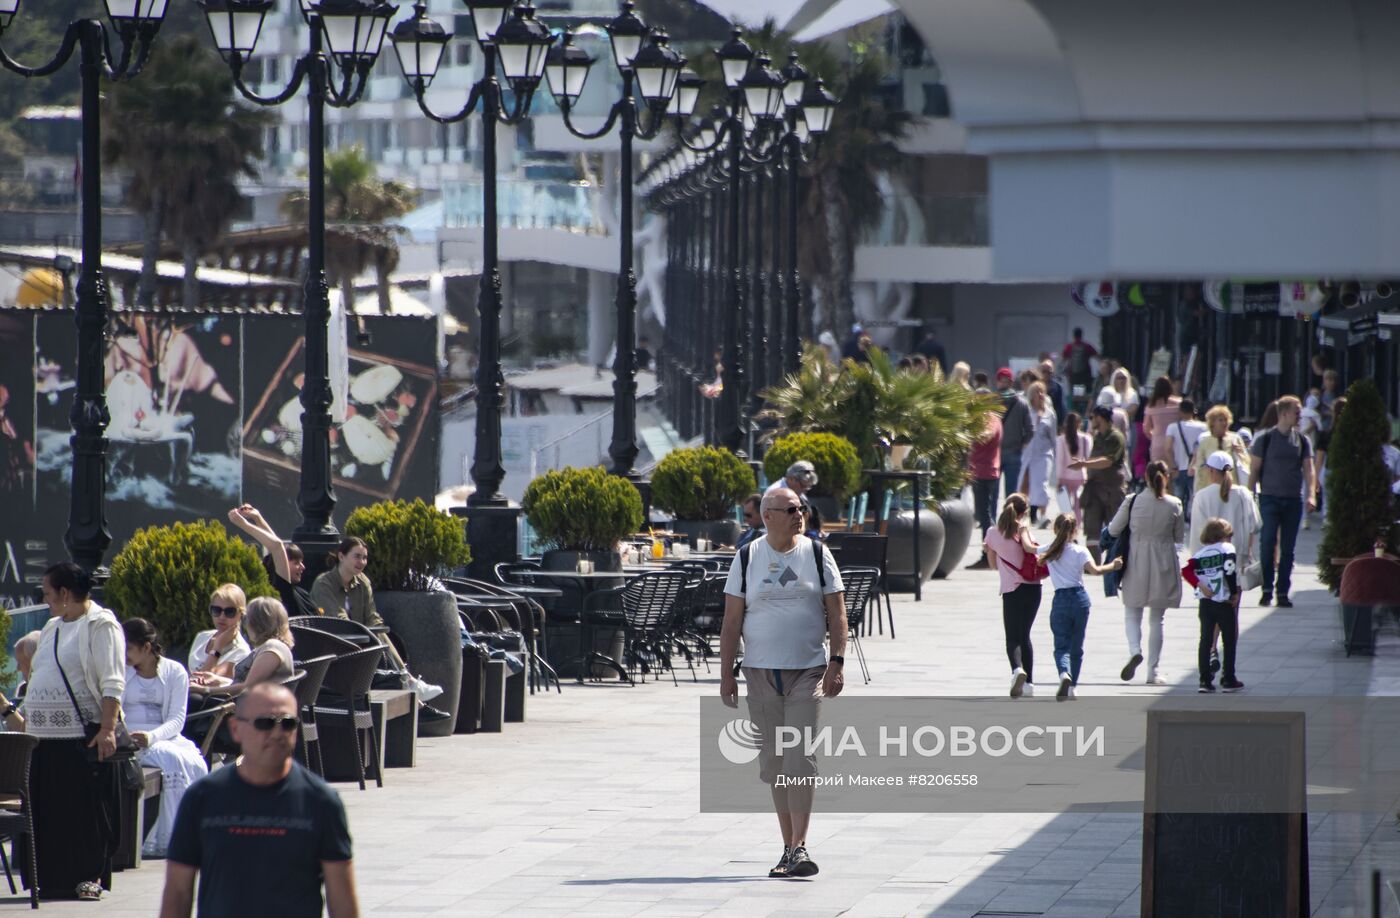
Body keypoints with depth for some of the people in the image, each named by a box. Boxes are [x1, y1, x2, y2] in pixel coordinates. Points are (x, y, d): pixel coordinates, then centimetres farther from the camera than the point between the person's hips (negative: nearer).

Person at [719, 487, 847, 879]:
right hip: (761, 672, 2)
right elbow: (731, 621, 5)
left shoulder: (817, 554, 3)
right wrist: (726, 674, 1)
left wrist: (837, 663, -6)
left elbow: (837, 613, 4)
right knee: (773, 762, 6)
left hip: (808, 671, -2)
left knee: (800, 760, -12)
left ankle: (799, 848, -14)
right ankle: (788, 847, 14)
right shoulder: (747, 559, 4)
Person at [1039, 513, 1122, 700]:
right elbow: (1095, 570, -14)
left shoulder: (1049, 551, 3)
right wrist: (1112, 566, 0)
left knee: (1061, 646, -1)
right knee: (1077, 646, 13)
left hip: (1060, 600, 0)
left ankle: (1065, 675, -32)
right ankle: (1071, 688, 17)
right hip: (1080, 598, 0)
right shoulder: (1080, 551, -2)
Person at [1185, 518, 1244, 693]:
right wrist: (1235, 593, -8)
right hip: (1224, 603, -4)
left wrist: (1200, 585, -6)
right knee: (1229, 640, 8)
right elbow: (1230, 571, -17)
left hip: (1205, 602, 4)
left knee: (1205, 640, 7)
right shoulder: (1227, 549, -5)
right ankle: (1228, 680, 10)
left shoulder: (1200, 553, 7)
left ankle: (1205, 680, 3)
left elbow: (1186, 571, -6)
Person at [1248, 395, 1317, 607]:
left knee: (1288, 548, 4)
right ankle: (1267, 588, -3)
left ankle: (1283, 591, 9)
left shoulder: (1302, 441, 8)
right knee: (1268, 542, -11)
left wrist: (1311, 494, -10)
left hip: (1294, 501, 3)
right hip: (1270, 498, -3)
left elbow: (1309, 469, 5)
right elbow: (1254, 470, 3)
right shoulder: (1265, 438, 0)